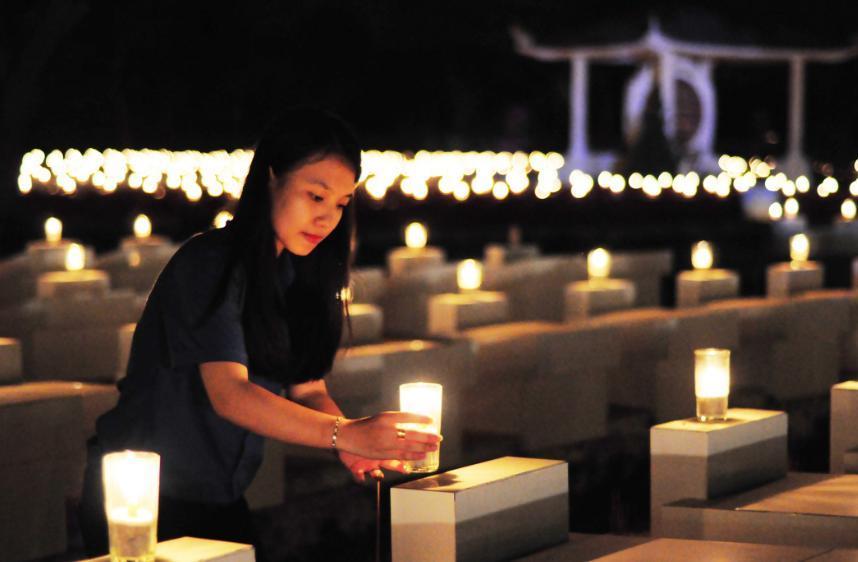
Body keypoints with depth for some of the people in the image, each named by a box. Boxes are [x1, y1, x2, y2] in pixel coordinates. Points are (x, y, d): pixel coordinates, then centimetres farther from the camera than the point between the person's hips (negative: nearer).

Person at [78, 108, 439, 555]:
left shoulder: (296, 278, 6)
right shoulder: (209, 263, -19)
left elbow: (307, 388, 1)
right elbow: (229, 394, -30)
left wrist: (350, 446, -21)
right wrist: (345, 434, -42)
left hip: (221, 500, 8)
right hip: (141, 501, -8)